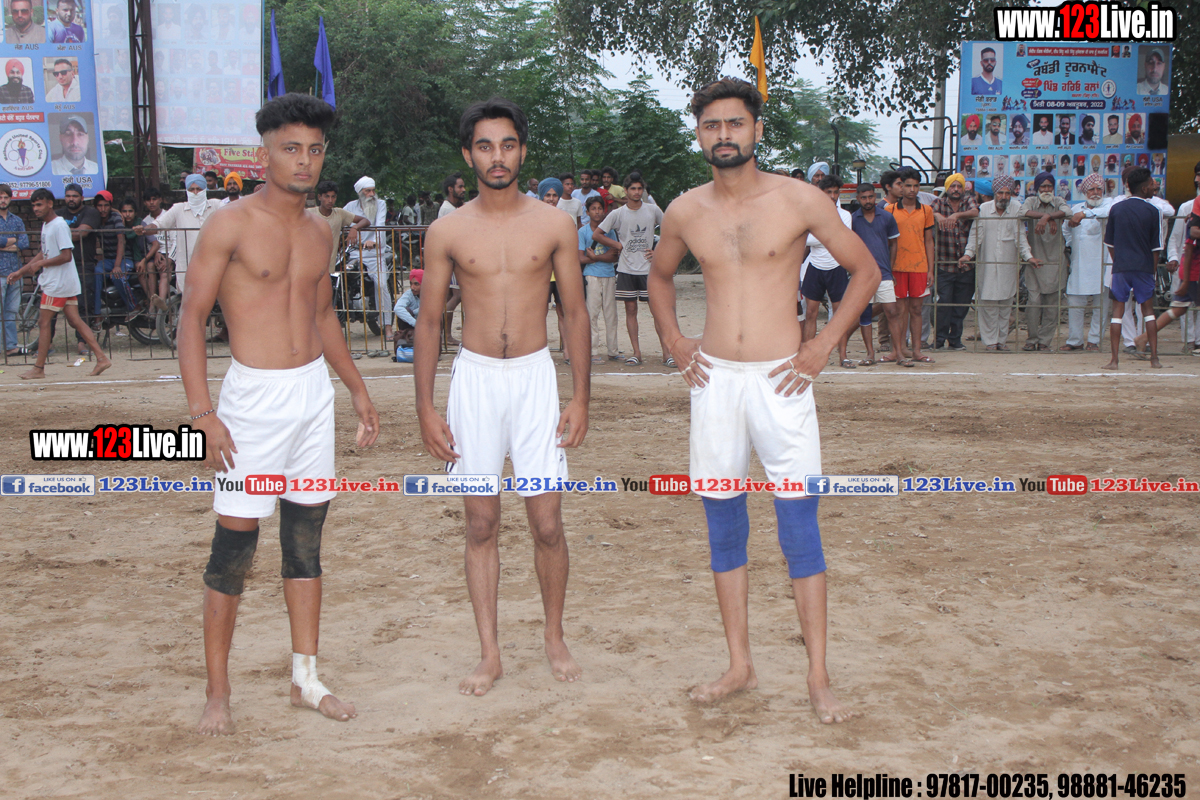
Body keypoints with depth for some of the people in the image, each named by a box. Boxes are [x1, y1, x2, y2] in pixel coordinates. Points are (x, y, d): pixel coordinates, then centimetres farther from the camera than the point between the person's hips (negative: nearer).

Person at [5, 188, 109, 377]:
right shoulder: (46, 225, 15)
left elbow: (66, 256, -21)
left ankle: (39, 368, 3)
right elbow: (44, 254, 23)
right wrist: (21, 272, 22)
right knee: (75, 321, 6)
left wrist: (40, 264, -15)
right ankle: (101, 357, 2)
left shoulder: (59, 225, -14)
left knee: (44, 322, -3)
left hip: (58, 283, -9)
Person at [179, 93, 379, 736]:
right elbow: (191, 316, -10)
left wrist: (358, 390, 21)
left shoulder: (319, 234, 10)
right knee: (234, 544, -2)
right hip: (254, 395, -6)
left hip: (315, 390, 6)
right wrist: (202, 412, -18)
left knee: (306, 538, 11)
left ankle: (305, 679, 22)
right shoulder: (231, 225, -8)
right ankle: (217, 692, 12)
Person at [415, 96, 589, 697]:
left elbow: (576, 313, 5)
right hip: (474, 378, 1)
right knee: (481, 525, 6)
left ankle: (555, 640, 21)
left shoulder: (554, 225, 0)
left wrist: (581, 397, 0)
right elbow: (429, 321, 4)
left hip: (535, 377, 0)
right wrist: (425, 409, -1)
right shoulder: (447, 232, 0)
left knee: (547, 524, -1)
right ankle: (490, 654, 16)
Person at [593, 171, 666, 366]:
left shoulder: (653, 211, 3)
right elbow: (596, 234, 5)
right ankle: (636, 352, 8)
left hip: (649, 269, 0)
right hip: (626, 269, 0)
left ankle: (666, 352, -2)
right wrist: (618, 245, 1)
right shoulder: (617, 214, 1)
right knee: (631, 310, 2)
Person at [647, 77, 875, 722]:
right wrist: (674, 341, 11)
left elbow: (866, 270, 5)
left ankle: (818, 679, 5)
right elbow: (660, 277, 25)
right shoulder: (685, 212, 5)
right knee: (723, 525, 8)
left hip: (780, 380, -3)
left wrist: (824, 344, -2)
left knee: (800, 529, -2)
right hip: (714, 379, 4)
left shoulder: (799, 200, -4)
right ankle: (740, 667, 20)